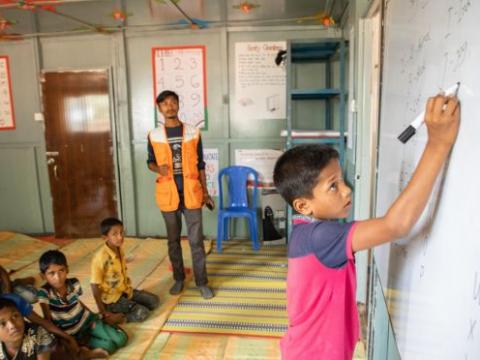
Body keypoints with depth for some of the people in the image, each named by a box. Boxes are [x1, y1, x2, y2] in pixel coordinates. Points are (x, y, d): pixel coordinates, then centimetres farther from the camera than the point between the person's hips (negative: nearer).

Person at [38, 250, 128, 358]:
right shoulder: (44, 292, -24)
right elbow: (47, 320, -22)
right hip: (70, 334, -5)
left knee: (121, 338, -8)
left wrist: (93, 315, 13)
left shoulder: (74, 283, -11)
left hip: (86, 321, 5)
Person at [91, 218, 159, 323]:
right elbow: (95, 286, -23)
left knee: (154, 301, 5)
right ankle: (111, 318, -4)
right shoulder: (100, 258, -27)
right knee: (142, 313, -19)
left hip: (124, 290, 8)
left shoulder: (120, 250, -3)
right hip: (111, 298, -8)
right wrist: (103, 312, -20)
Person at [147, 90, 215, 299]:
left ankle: (202, 282, 15)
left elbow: (200, 164, 6)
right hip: (168, 194, 1)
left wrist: (205, 192, 4)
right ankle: (178, 279, 29)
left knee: (196, 240, 2)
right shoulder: (154, 136, 1)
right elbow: (150, 162, 11)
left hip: (191, 193, -1)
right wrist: (158, 168, -13)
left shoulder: (193, 133, 1)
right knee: (173, 240, 12)